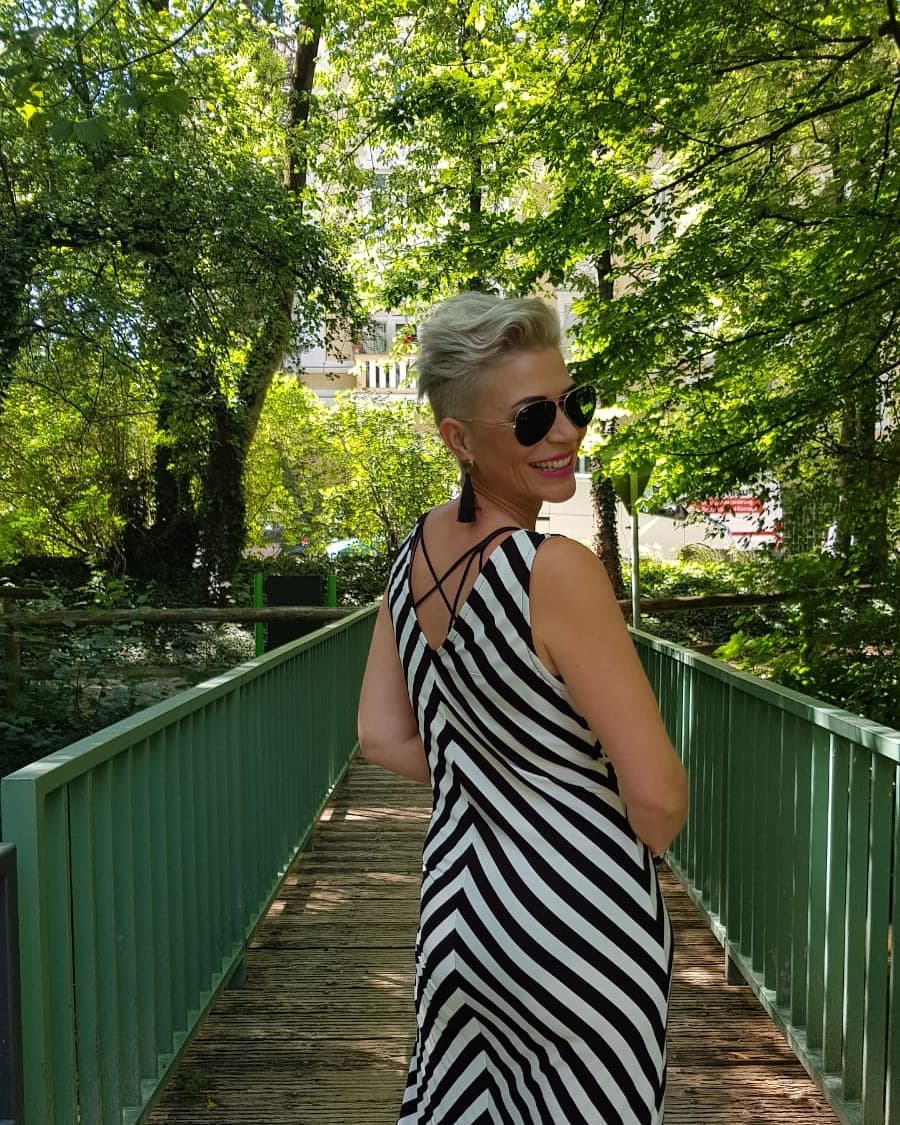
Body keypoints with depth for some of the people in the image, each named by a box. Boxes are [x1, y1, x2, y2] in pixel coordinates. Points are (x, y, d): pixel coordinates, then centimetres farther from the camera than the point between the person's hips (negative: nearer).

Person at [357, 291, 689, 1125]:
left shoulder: (416, 550, -4)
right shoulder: (556, 570, -26)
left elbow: (383, 738, 2)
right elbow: (657, 797, -20)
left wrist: (497, 783, 6)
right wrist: (643, 842, 1)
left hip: (457, 890, 6)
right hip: (579, 918, -6)